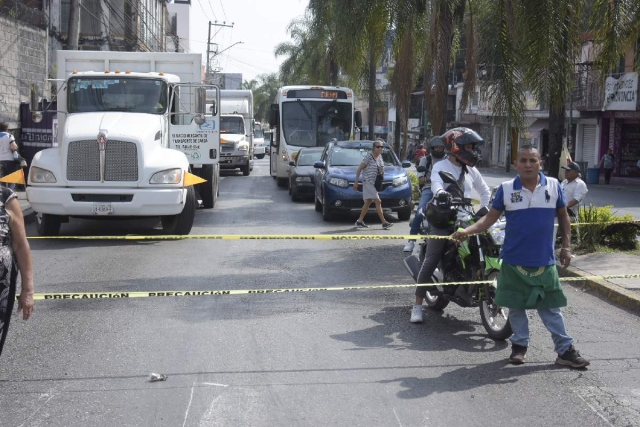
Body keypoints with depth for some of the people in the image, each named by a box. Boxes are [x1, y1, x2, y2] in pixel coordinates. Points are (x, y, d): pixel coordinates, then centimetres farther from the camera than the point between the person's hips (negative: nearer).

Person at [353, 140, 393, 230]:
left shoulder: (380, 157, 9)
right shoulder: (369, 156, -13)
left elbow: (381, 169, 23)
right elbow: (359, 169, -10)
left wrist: (382, 170, -1)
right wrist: (356, 182, -11)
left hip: (375, 182, 8)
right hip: (368, 181, -8)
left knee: (368, 202, 12)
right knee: (378, 201, -12)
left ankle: (359, 221, 20)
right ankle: (384, 222, -12)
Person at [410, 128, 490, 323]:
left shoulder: (471, 170, 14)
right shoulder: (441, 166, -4)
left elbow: (485, 190, 26)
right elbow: (435, 181, -26)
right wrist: (439, 192, -50)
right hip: (443, 219, -6)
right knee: (430, 263, -6)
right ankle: (418, 305, -2)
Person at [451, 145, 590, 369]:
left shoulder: (553, 186, -2)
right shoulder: (506, 189, -4)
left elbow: (563, 217, 9)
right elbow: (491, 217, -2)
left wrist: (566, 246, 6)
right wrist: (467, 231, -15)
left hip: (545, 261, 0)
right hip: (514, 260, 0)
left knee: (550, 307, 6)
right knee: (516, 305, 10)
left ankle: (565, 350, 15)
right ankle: (520, 345, 26)